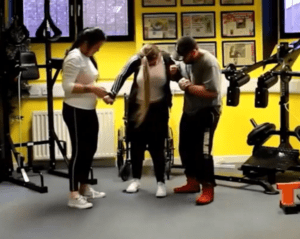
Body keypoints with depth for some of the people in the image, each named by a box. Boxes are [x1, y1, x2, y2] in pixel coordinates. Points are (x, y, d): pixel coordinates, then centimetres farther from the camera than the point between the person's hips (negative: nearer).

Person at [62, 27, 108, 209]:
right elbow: (68, 86, -23)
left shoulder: (87, 57, 15)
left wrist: (96, 90, 3)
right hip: (75, 111, -10)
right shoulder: (74, 58, -16)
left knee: (90, 149, 16)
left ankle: (85, 188, 29)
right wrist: (91, 89, -26)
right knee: (79, 151, -6)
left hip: (89, 110, 10)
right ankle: (74, 196, 1)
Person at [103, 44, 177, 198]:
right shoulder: (136, 60, -14)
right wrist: (112, 94, -20)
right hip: (138, 107, 1)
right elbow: (123, 76, -8)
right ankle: (136, 180, 22)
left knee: (157, 147, -2)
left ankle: (161, 182, 9)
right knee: (136, 145, 8)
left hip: (158, 109, -1)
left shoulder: (166, 59, -12)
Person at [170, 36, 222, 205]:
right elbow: (182, 75, 19)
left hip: (207, 112, -8)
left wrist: (188, 86, -24)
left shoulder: (209, 63, -23)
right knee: (185, 148, 15)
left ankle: (208, 190, 5)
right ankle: (192, 182, 30)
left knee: (202, 151, -7)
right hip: (189, 111, 9)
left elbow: (212, 92, -30)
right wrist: (175, 72, -5)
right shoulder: (186, 59, 1)